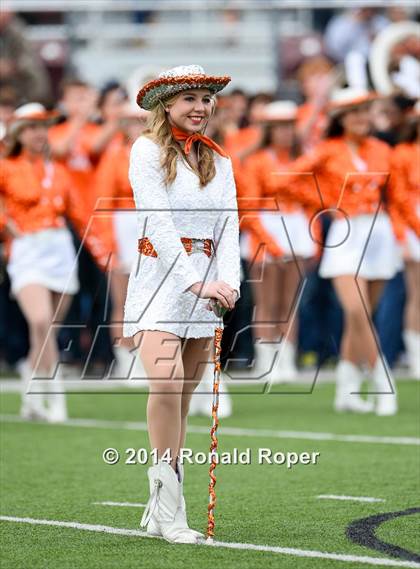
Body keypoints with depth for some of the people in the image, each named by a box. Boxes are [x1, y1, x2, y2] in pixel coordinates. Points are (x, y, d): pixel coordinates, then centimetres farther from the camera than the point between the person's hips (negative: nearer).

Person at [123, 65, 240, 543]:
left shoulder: (219, 159, 11)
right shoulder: (147, 151, -5)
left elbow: (229, 223, 3)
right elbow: (159, 222, -13)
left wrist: (227, 281, -14)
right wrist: (197, 282, -23)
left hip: (206, 286, 5)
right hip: (161, 281, -5)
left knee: (183, 398, 6)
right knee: (166, 384, -22)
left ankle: (159, 511, 13)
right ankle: (169, 510, -16)